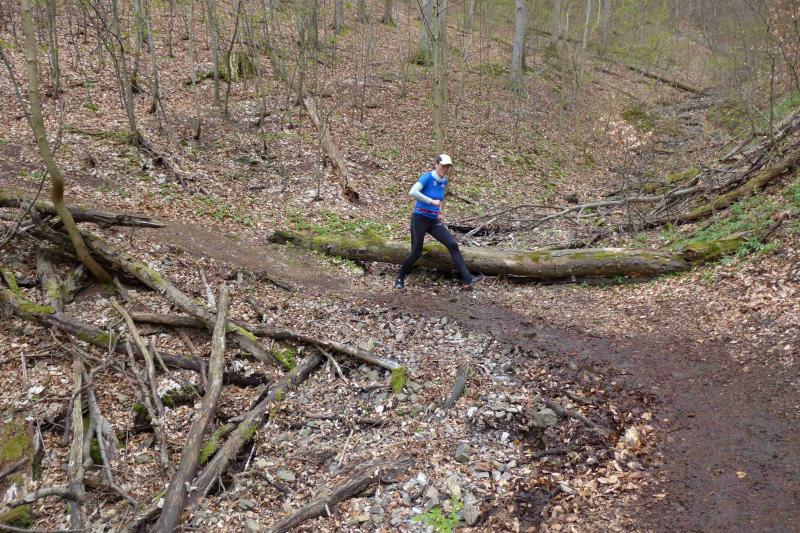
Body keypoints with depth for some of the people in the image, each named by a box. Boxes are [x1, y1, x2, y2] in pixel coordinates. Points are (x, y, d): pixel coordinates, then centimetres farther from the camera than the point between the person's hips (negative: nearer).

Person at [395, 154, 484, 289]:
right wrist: (431, 201, -29)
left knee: (453, 245, -7)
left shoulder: (444, 181, 7)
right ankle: (400, 278, 22)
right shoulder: (427, 177, -13)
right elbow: (412, 192, -29)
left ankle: (467, 279, -10)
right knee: (416, 253, -2)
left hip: (434, 221, 6)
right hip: (420, 219, -6)